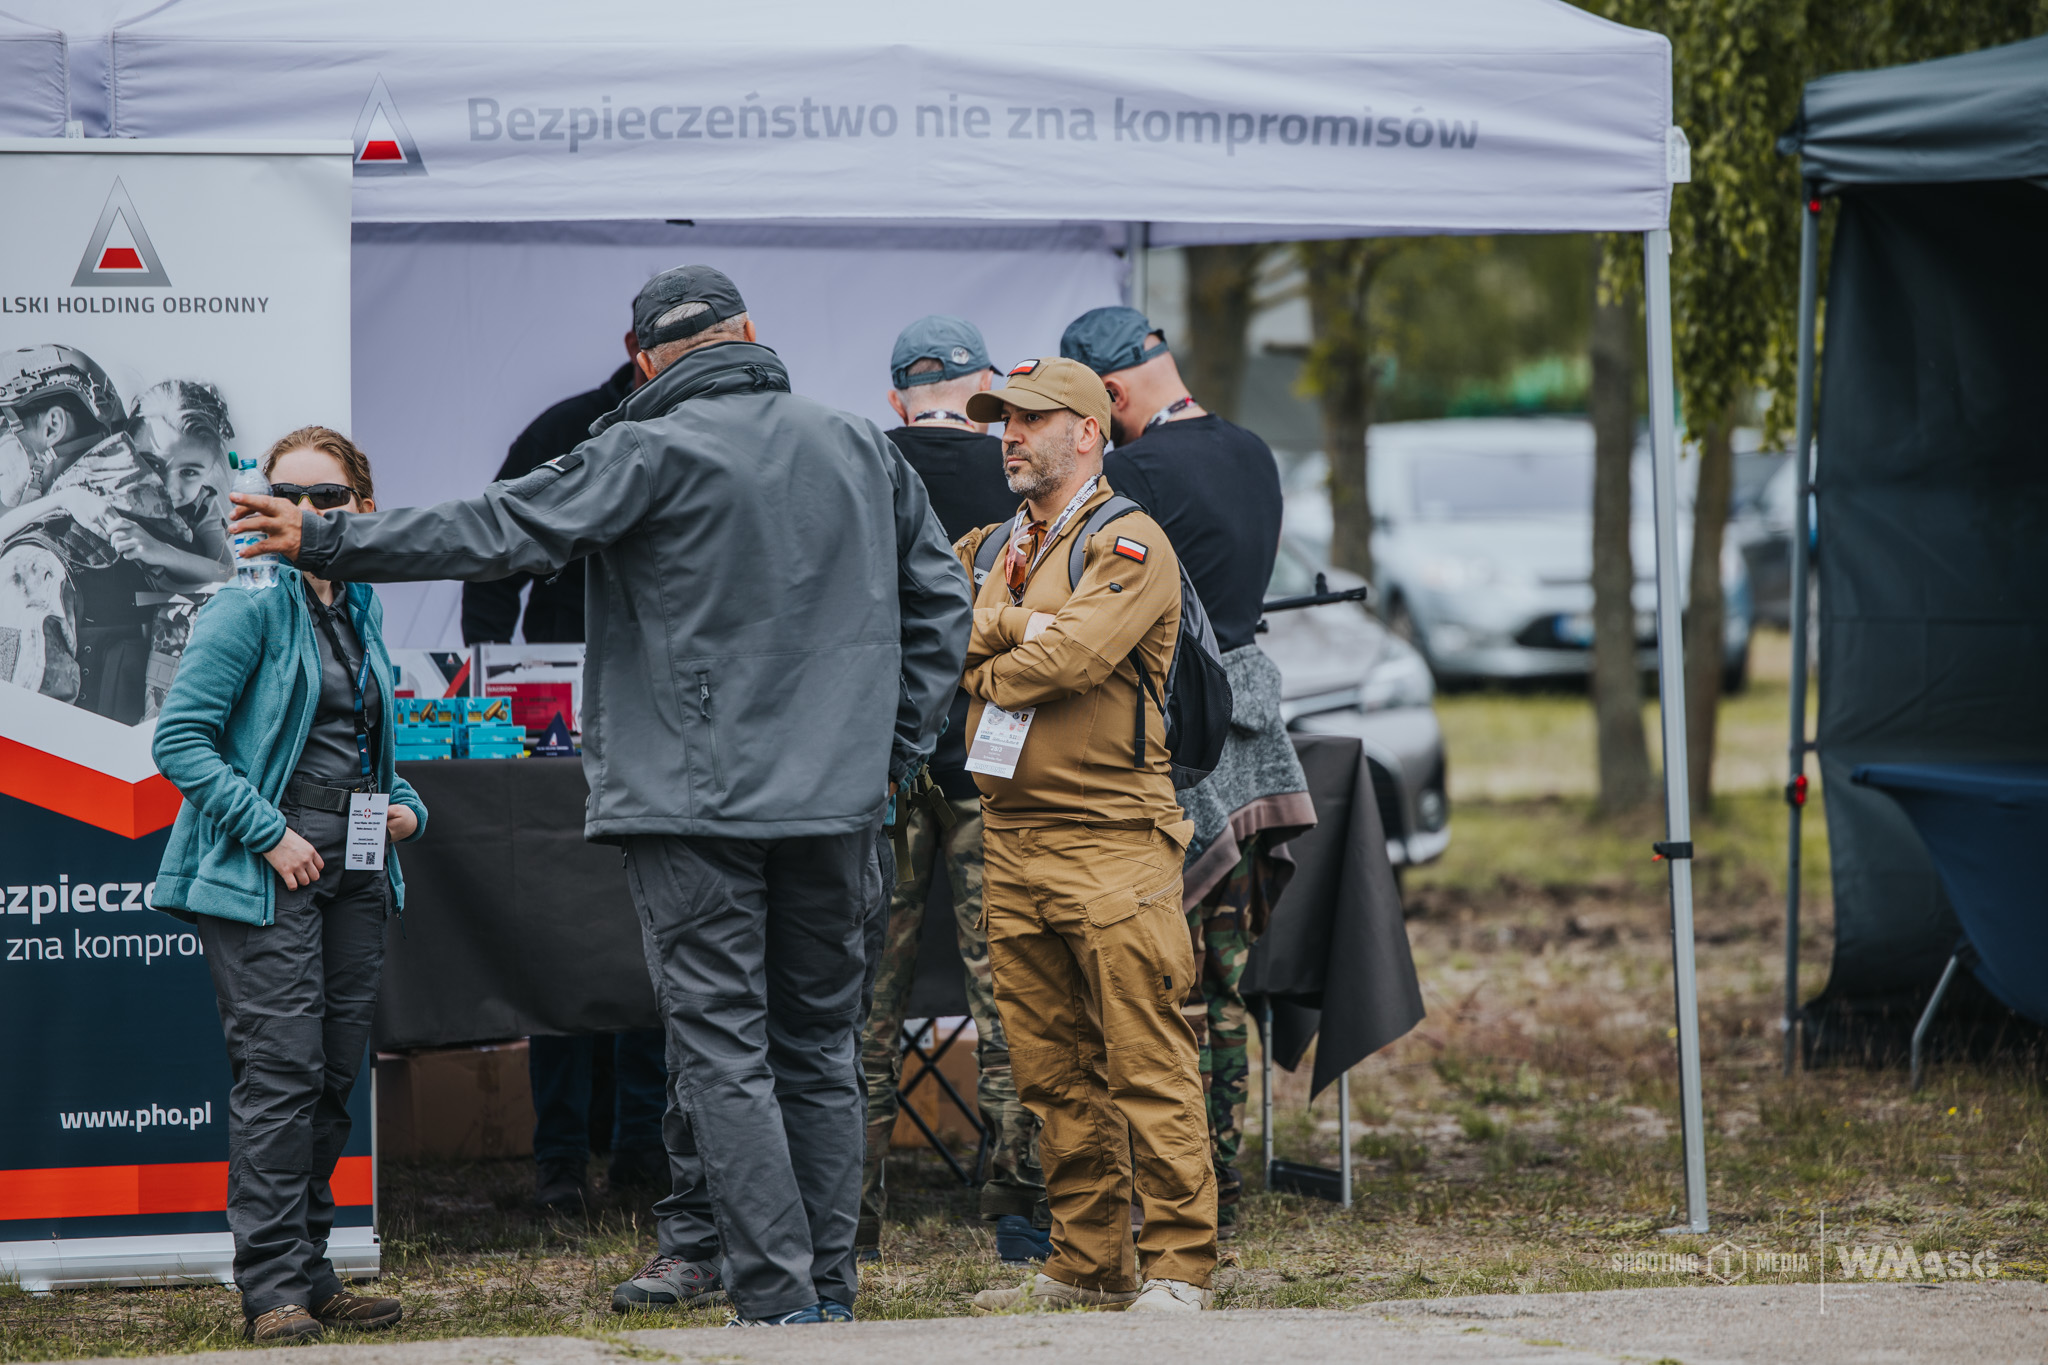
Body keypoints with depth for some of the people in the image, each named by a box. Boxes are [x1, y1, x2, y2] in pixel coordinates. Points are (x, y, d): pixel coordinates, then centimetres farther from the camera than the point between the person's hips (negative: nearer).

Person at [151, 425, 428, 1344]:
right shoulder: (249, 607, -8)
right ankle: (272, 1286, -11)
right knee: (280, 1068, -13)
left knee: (333, 1075, 8)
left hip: (352, 873, 7)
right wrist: (269, 832, -17)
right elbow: (180, 737, -12)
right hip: (262, 878, -7)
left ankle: (311, 1275, 15)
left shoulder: (360, 614, 15)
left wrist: (406, 806, 8)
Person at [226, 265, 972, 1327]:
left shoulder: (651, 455, -7)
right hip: (835, 802, 5)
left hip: (695, 802, -5)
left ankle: (778, 1294, -9)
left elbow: (496, 532, -9)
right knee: (819, 1048, 12)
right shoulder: (863, 449, 11)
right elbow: (938, 602, 16)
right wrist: (891, 748, 20)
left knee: (722, 1050, -3)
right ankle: (830, 1286, 12)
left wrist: (327, 541, -2)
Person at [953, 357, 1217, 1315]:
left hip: (1110, 841, -7)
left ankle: (1178, 1264, -6)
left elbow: (1069, 657, -17)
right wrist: (1010, 625, -9)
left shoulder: (1128, 545, -3)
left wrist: (987, 673, 0)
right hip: (1010, 841, 7)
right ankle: (1089, 1261, 14)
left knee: (1146, 1064, -8)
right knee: (1052, 1069, 8)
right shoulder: (989, 549, 20)